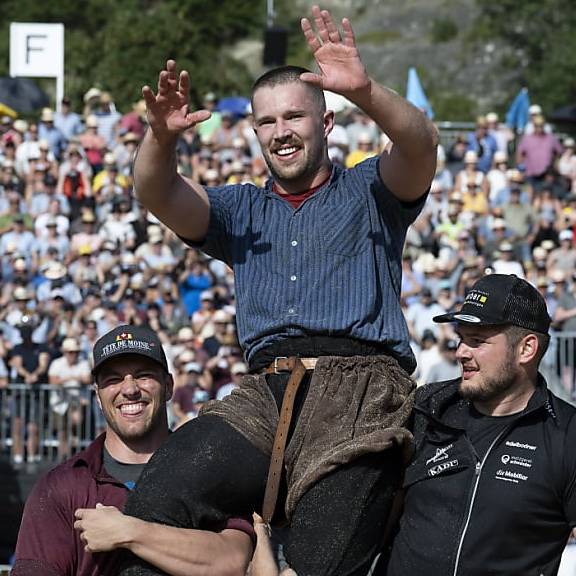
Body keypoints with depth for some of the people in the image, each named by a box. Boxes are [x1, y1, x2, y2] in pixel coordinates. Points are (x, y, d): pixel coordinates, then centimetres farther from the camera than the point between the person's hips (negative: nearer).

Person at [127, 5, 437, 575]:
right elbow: (159, 196, 10)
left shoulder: (368, 192, 19)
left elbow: (420, 146, -3)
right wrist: (161, 137, -13)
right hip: (264, 391, 3)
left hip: (358, 385, -3)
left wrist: (365, 92, -24)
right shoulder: (242, 210, 28)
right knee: (153, 502, -21)